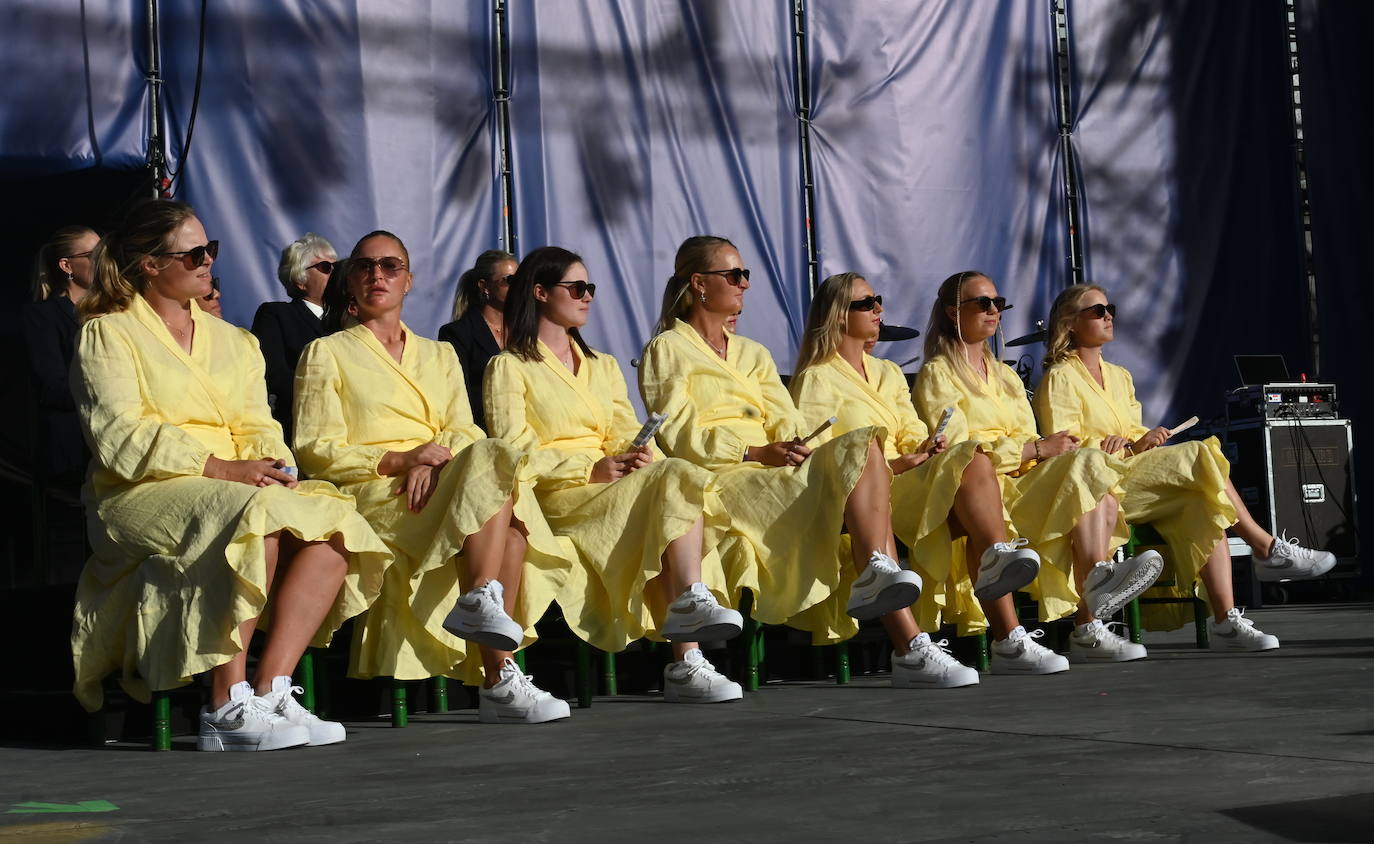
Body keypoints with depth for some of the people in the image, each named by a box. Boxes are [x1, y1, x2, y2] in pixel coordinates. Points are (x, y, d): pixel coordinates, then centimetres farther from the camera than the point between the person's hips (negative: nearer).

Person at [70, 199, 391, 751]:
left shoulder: (232, 341, 24)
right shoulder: (108, 335, 4)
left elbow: (256, 427, 15)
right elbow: (120, 438, -9)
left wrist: (271, 465, -10)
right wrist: (221, 469, -19)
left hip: (240, 488, 6)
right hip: (143, 496, -6)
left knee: (331, 523, -23)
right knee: (255, 518, -36)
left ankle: (270, 692, -30)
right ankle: (228, 710, -34)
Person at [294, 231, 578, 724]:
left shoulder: (438, 356, 28)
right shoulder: (326, 354, 15)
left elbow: (464, 432, 12)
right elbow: (316, 451, 2)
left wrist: (432, 463, -13)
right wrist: (399, 460, -13)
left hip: (438, 485, 4)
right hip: (372, 497, -4)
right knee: (494, 462, -32)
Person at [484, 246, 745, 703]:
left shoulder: (603, 366, 28)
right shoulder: (509, 368, 8)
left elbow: (626, 435, 15)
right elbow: (514, 451, -5)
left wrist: (640, 455, -10)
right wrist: (590, 470, -14)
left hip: (615, 485, 5)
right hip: (558, 497, -5)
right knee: (677, 480, -28)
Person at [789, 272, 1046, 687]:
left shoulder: (888, 373, 29)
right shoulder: (817, 379, 5)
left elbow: (913, 437, 19)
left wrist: (924, 448, -7)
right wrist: (896, 464, -16)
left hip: (910, 485, 6)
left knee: (973, 462, -28)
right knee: (972, 460, -27)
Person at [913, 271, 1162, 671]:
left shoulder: (1006, 375, 29)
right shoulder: (936, 375, 5)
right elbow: (956, 450, -9)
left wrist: (1051, 447, -4)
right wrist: (1035, 449, -14)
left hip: (1027, 480, 6)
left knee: (1104, 499, -23)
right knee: (1087, 465, -28)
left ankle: (1089, 626, -33)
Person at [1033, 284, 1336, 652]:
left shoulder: (1119, 376, 26)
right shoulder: (1060, 378, 1)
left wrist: (1141, 442, -4)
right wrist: (1132, 446, -15)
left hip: (1137, 474, 8)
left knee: (1204, 506, -22)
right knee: (1200, 456, -22)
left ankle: (1226, 620, -30)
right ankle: (1267, 550, -16)